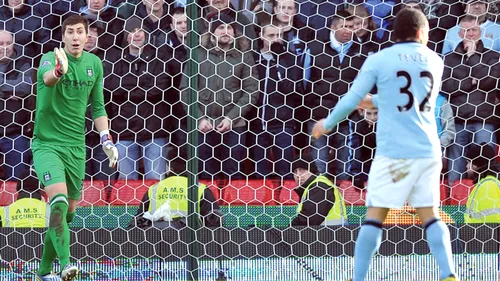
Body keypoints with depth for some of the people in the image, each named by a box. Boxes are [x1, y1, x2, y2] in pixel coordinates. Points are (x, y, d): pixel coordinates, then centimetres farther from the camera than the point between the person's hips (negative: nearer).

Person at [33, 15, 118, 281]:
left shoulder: (94, 64, 6)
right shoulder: (50, 58, -11)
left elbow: (98, 107, 15)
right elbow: (47, 78, -36)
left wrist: (106, 139, 3)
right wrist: (59, 71, -59)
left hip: (76, 148, 5)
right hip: (47, 145, -5)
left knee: (67, 213, 11)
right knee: (58, 199, -26)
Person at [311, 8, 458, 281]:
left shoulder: (379, 60, -1)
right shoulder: (435, 61, 11)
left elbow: (352, 99, -1)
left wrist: (328, 123, 16)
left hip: (393, 151, -3)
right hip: (427, 151, 3)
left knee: (375, 214, 1)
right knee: (429, 214, 9)